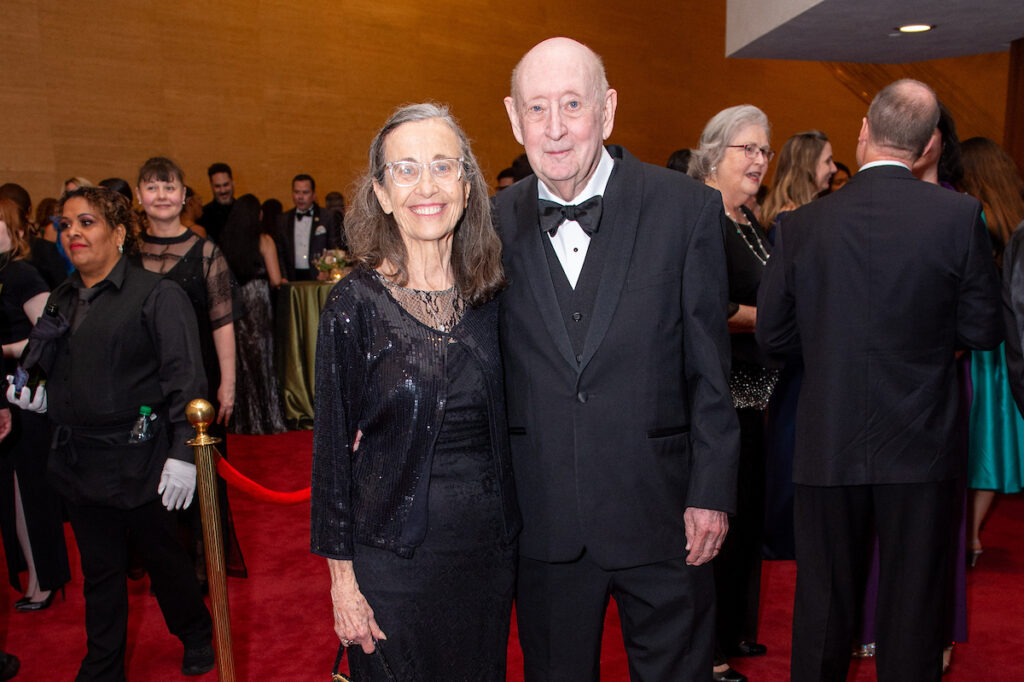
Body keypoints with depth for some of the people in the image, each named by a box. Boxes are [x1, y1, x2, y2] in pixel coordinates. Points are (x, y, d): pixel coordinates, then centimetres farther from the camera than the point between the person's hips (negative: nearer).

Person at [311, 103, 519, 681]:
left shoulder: (490, 293, -1)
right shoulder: (356, 303, -12)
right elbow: (334, 445, -9)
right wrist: (343, 577, -8)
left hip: (489, 541, 4)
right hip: (395, 549, -4)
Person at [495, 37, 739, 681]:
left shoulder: (688, 207, -7)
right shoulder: (496, 221, -1)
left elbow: (710, 369, -4)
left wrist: (712, 491, -5)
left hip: (660, 512, -1)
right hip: (544, 523, 2)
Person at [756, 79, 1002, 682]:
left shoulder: (803, 224, -6)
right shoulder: (960, 215, -8)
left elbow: (773, 333, -1)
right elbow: (985, 330, -2)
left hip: (828, 446, 1)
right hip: (921, 449, 0)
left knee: (825, 604, 15)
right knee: (914, 608, 13)